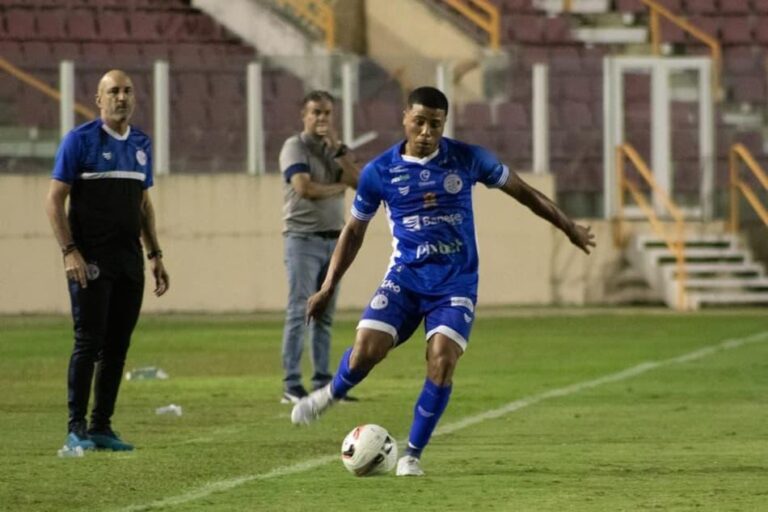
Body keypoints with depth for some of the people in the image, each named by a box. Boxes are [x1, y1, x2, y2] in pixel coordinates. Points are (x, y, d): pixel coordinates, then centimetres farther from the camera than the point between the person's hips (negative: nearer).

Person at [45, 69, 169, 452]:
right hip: (91, 261, -6)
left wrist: (155, 254, 15)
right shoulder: (80, 140, -5)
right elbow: (54, 200, -7)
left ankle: (101, 427, 12)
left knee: (117, 346, 6)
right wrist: (69, 252, -16)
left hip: (130, 260, 6)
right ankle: (76, 428, -3)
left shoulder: (141, 144, 14)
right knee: (89, 341, -8)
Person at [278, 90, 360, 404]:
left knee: (324, 316, 8)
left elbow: (360, 183, 0)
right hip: (303, 238, -6)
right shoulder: (295, 147, -3)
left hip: (333, 238, 6)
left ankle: (322, 383, 11)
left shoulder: (337, 149, 15)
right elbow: (304, 187, -18)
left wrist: (337, 150, -7)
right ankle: (291, 386, -11)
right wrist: (339, 187, -3)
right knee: (299, 312, -10)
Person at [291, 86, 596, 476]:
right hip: (404, 278, 0)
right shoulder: (379, 171, -2)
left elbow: (522, 190, 9)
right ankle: (332, 393, 18)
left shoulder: (468, 159, -4)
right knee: (366, 350, -17)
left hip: (456, 282, 0)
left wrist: (569, 227, 15)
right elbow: (354, 229, 9)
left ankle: (413, 454, -3)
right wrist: (329, 286, 5)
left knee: (442, 361, -18)